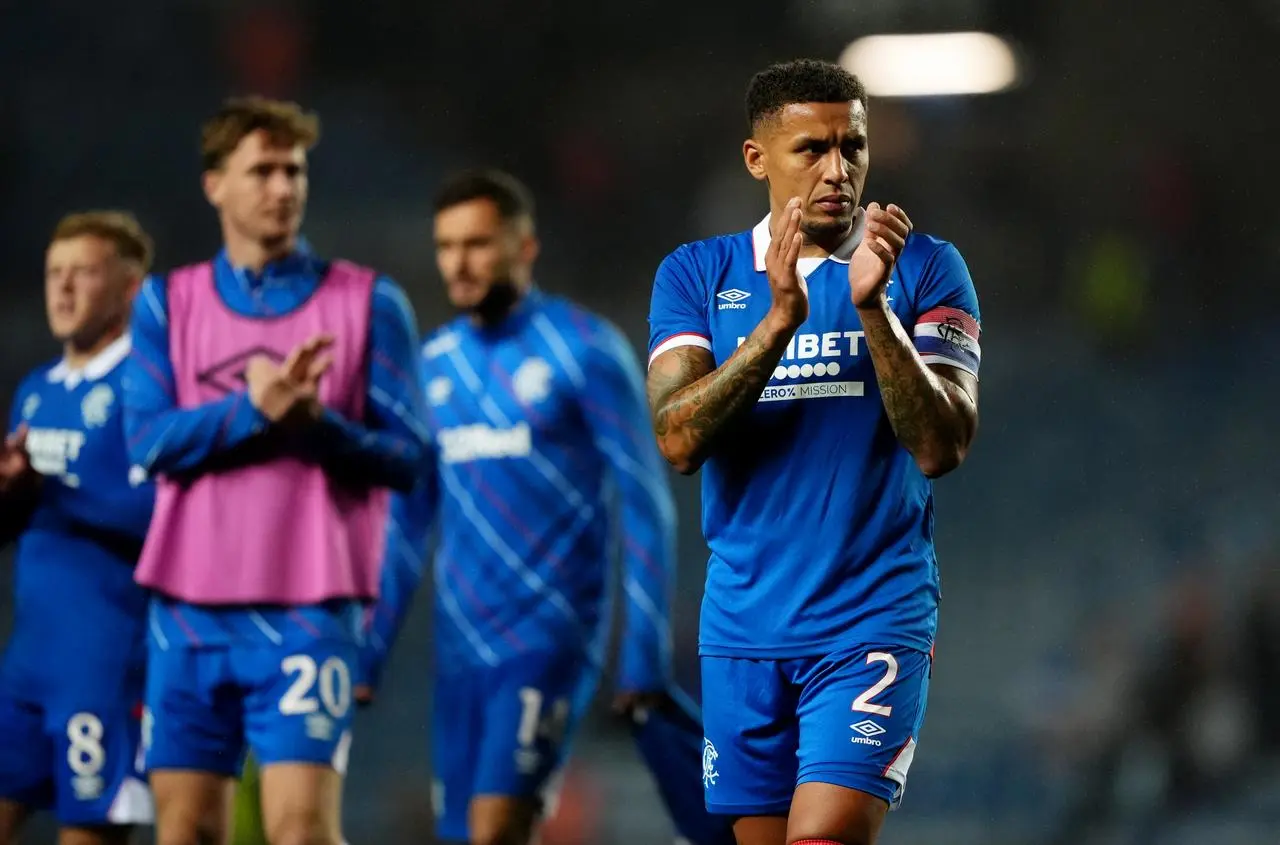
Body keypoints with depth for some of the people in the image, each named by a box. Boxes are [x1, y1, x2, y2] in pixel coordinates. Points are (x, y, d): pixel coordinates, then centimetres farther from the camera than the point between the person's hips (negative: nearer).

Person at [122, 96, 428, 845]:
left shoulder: (369, 303, 3)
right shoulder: (168, 303, 9)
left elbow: (405, 456, 0)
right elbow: (150, 442, -3)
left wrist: (314, 420, -18)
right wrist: (254, 406, -16)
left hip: (307, 609, -3)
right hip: (188, 606, 3)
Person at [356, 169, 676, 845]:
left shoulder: (584, 350, -5)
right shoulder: (435, 364, 11)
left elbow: (645, 506, -6)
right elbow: (405, 524, 18)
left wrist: (646, 656, -11)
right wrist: (368, 653, 13)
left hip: (549, 636, -6)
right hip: (460, 647, 6)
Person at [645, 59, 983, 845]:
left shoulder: (926, 269, 0)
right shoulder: (695, 274, 5)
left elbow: (943, 447, -10)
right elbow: (680, 441, -8)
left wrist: (872, 307, -22)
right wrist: (779, 318, -20)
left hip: (874, 621, -3)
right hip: (744, 624, 3)